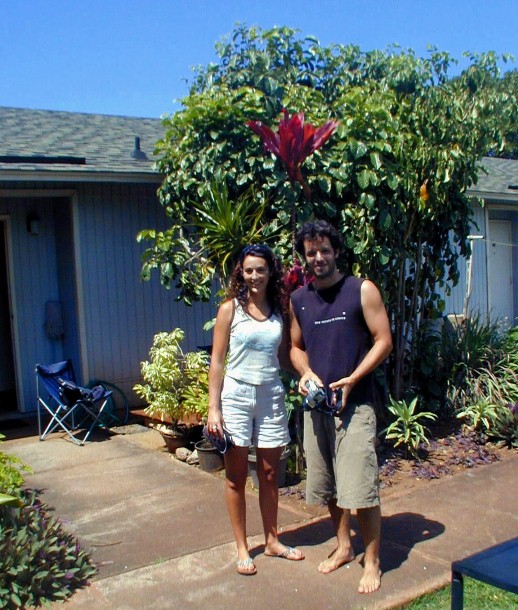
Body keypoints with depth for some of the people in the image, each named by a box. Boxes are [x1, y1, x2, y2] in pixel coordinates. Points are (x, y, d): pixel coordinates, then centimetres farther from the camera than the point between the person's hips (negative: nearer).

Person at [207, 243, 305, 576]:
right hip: (236, 396, -3)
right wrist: (213, 408, -9)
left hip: (271, 396, 3)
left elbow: (285, 355, 9)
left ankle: (272, 540, 30)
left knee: (270, 474, 14)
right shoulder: (230, 308, -5)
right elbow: (217, 361, -5)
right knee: (237, 477, 7)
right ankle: (242, 547, 21)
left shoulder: (279, 310, 6)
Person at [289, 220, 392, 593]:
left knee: (361, 487, -5)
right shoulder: (298, 300, 8)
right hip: (316, 405, 5)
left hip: (355, 404, -5)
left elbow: (384, 341, -6)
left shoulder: (362, 290, -5)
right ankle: (344, 547, 34)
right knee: (327, 485, 14)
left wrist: (352, 379, -17)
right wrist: (307, 374, -4)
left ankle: (372, 562, 12)